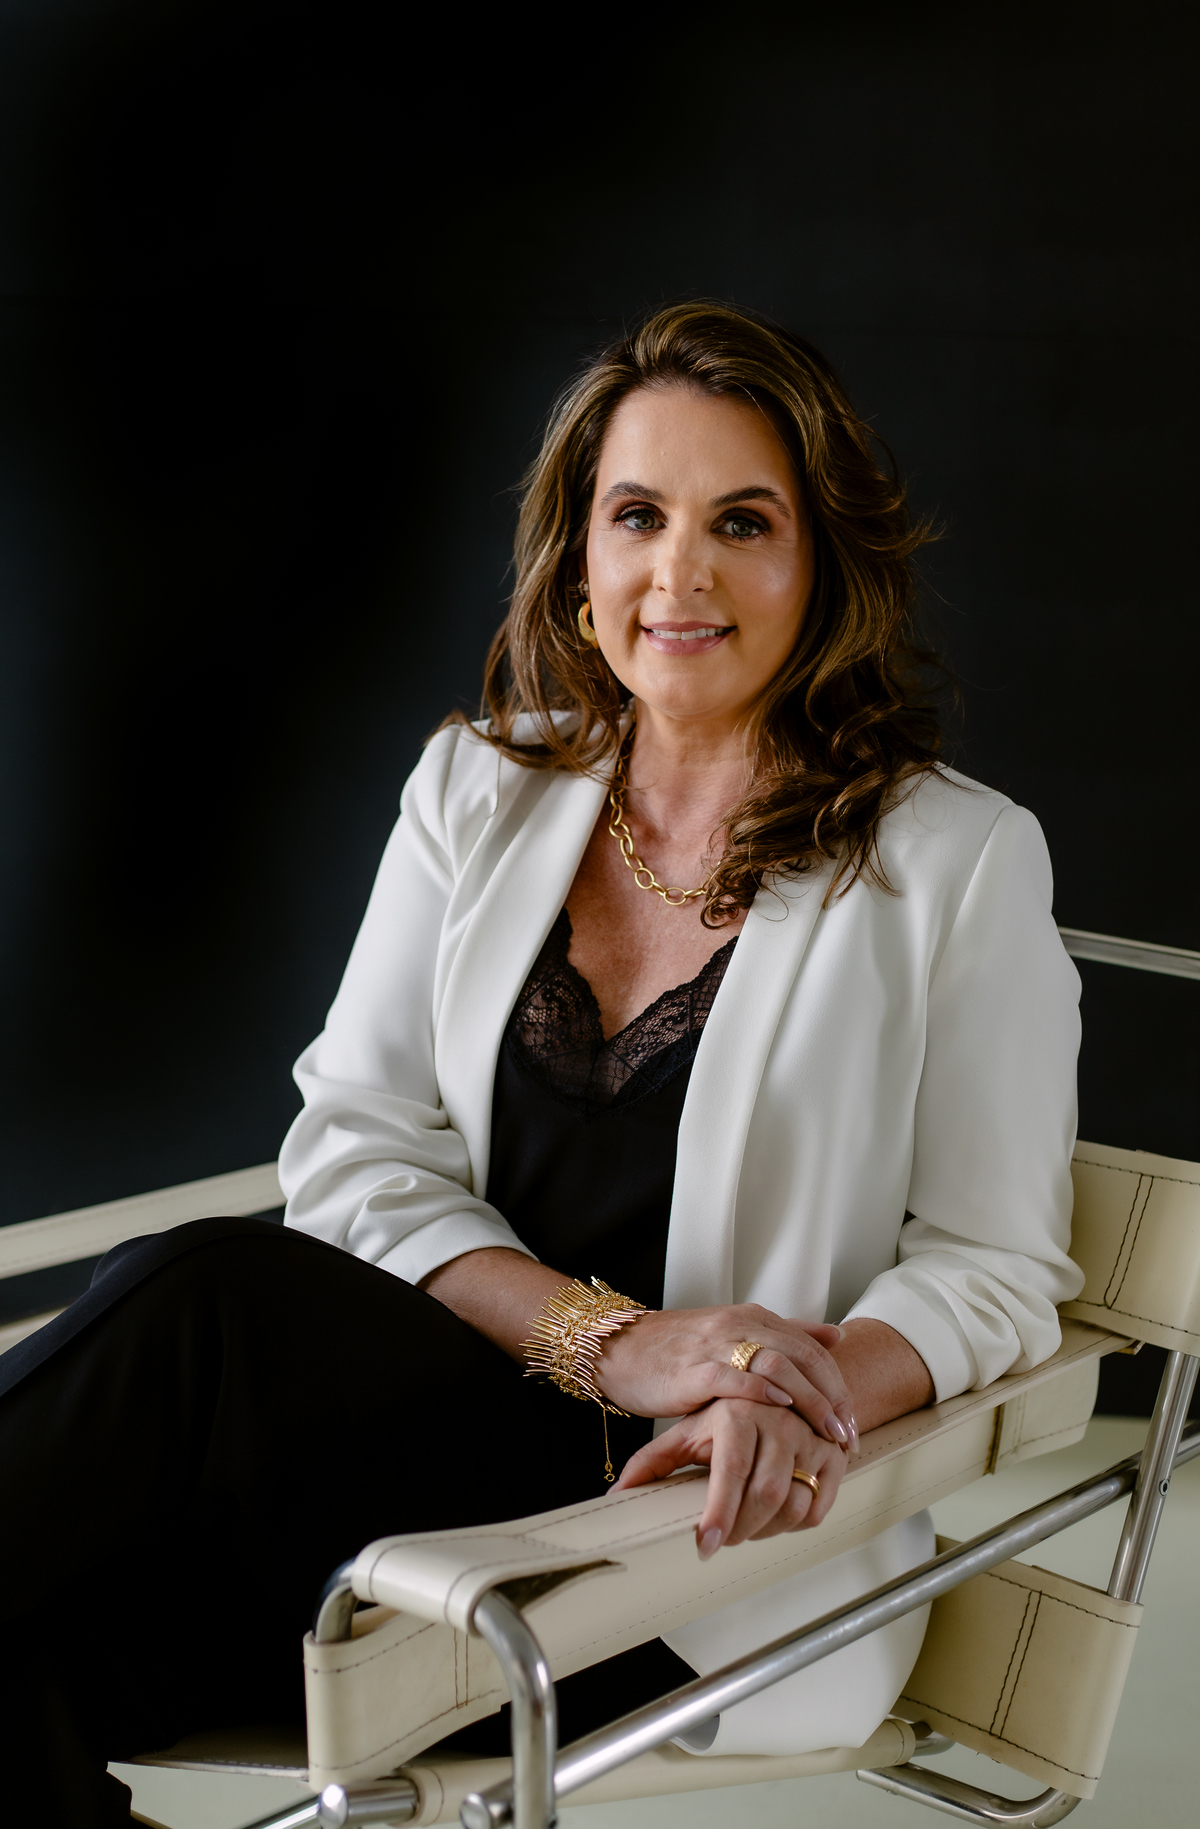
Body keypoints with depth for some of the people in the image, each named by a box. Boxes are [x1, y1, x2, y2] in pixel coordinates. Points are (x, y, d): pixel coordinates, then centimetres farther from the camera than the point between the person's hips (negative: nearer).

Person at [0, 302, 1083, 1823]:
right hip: (434, 1419, 4)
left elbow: (997, 1265, 2)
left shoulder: (961, 861, 1)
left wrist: (813, 1394, -21)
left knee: (212, 1307, -29)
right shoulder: (476, 792, 11)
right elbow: (350, 1148, 4)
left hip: (713, 1541, -3)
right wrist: (606, 1340, -14)